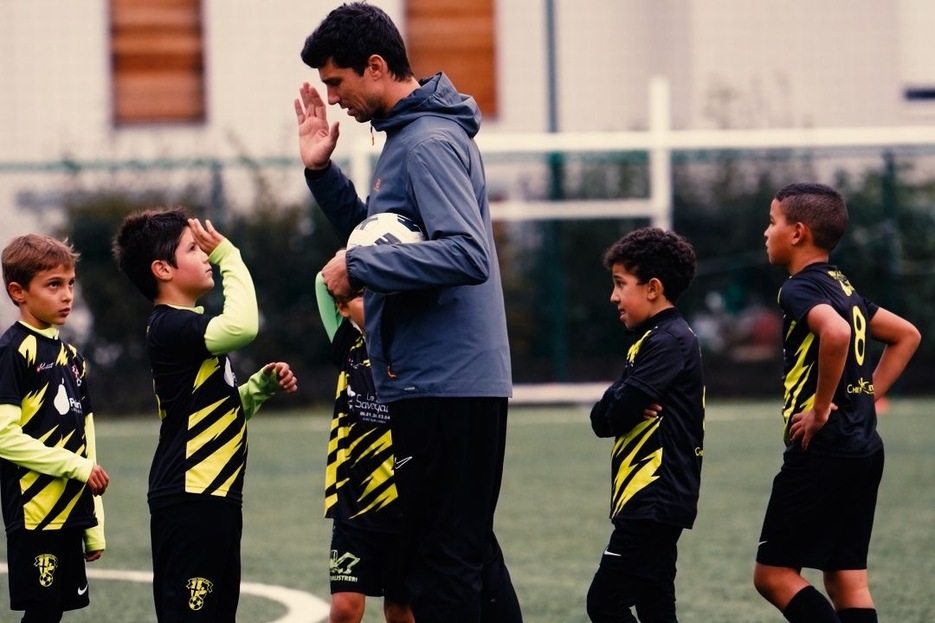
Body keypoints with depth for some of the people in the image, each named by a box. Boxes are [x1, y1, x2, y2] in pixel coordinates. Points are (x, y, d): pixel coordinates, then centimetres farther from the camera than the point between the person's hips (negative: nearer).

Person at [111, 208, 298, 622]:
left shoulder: (186, 326, 17)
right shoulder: (170, 326, -15)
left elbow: (223, 408, 23)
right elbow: (241, 326, -33)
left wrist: (263, 385, 5)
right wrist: (229, 255, -20)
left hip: (214, 495, 10)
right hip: (189, 499, -10)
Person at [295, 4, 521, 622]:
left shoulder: (429, 143, -15)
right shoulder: (407, 136, 16)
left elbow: (467, 253, -26)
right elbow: (379, 238, 25)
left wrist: (359, 268, -21)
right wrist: (322, 171, 14)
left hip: (442, 385, -10)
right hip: (460, 382, 10)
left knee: (442, 560, -7)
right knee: (470, 552, 14)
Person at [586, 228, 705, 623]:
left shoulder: (670, 341, -13)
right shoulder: (651, 340, 19)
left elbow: (616, 411, -20)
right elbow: (601, 419, 12)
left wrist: (620, 406, 1)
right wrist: (629, 407, -8)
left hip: (654, 502, -11)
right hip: (653, 501, 11)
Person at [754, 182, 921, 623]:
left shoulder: (799, 289, -12)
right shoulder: (842, 287, 16)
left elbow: (837, 333, -33)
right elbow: (906, 335, 26)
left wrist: (822, 409, -22)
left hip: (822, 452, -9)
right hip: (864, 450, 9)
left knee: (773, 574, -3)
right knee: (847, 579, 8)